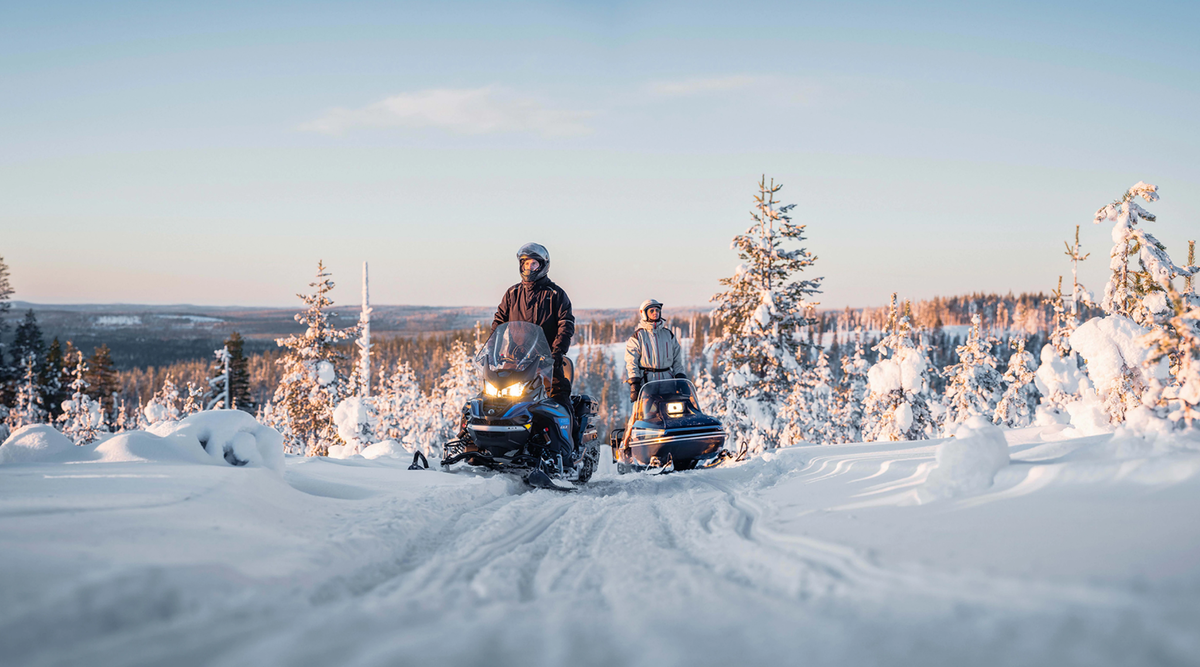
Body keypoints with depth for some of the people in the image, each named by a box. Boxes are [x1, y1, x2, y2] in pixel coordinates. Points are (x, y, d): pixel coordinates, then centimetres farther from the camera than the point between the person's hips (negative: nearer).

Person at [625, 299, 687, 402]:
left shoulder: (668, 334, 16)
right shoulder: (637, 336, 4)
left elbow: (677, 358, 20)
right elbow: (631, 361, 0)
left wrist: (680, 376, 7)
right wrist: (634, 382, -10)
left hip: (667, 380, 3)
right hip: (646, 381, -3)